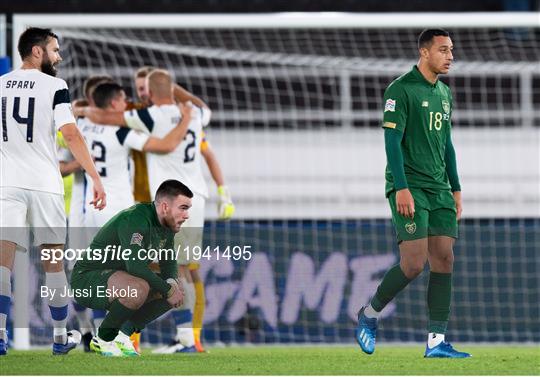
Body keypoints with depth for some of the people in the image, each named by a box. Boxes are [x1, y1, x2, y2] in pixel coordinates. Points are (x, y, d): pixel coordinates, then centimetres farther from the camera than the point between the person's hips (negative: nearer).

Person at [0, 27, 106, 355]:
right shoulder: (54, 87, -4)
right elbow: (71, 134, -13)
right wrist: (96, 178, -12)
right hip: (44, 184, -2)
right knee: (53, 260, 9)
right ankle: (61, 337, 17)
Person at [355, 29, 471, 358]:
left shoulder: (444, 93, 16)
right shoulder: (401, 89, -9)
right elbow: (392, 139, -14)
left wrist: (456, 188, 18)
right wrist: (401, 188, -21)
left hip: (439, 189, 8)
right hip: (409, 188, -8)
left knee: (444, 260, -1)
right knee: (414, 263, -12)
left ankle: (437, 341, -1)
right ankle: (369, 315, 10)